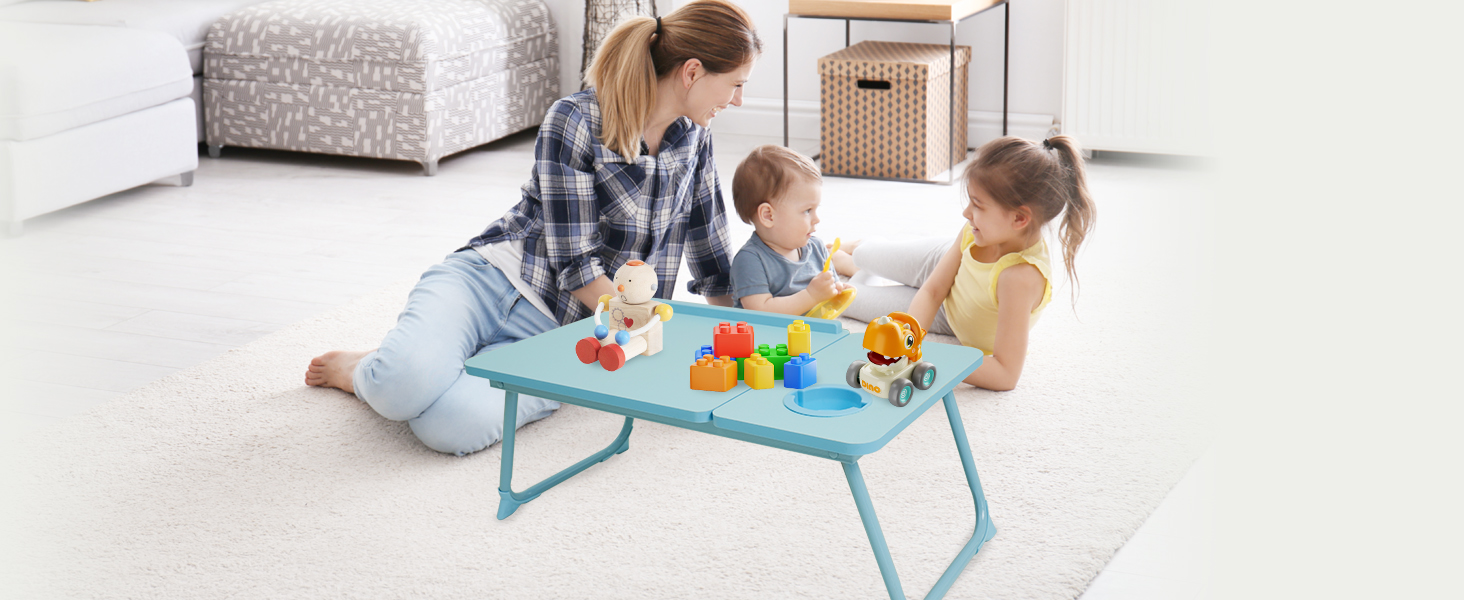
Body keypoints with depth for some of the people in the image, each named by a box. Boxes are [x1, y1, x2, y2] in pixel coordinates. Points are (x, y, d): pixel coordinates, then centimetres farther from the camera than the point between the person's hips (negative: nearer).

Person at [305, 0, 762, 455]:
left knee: (457, 426, -31)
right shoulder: (575, 123, -14)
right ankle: (371, 372, 2)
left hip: (553, 329, 3)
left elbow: (711, 256, 18)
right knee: (406, 378, -36)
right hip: (491, 277, -3)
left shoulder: (693, 136, 5)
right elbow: (574, 262, -15)